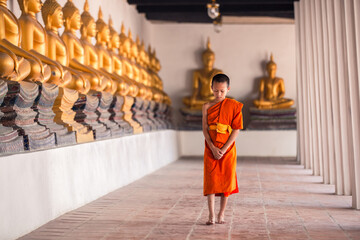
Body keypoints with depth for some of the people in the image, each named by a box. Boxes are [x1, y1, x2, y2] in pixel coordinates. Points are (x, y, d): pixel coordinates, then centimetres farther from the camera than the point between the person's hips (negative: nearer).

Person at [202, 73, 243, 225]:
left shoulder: (234, 106, -1)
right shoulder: (207, 107, 4)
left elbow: (236, 130, -5)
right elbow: (205, 129, 0)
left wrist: (223, 149, -12)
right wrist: (213, 148, -12)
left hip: (228, 150, -1)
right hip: (211, 150, 1)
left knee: (226, 181, 4)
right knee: (210, 182, -2)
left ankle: (221, 214, 15)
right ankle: (211, 216, 3)